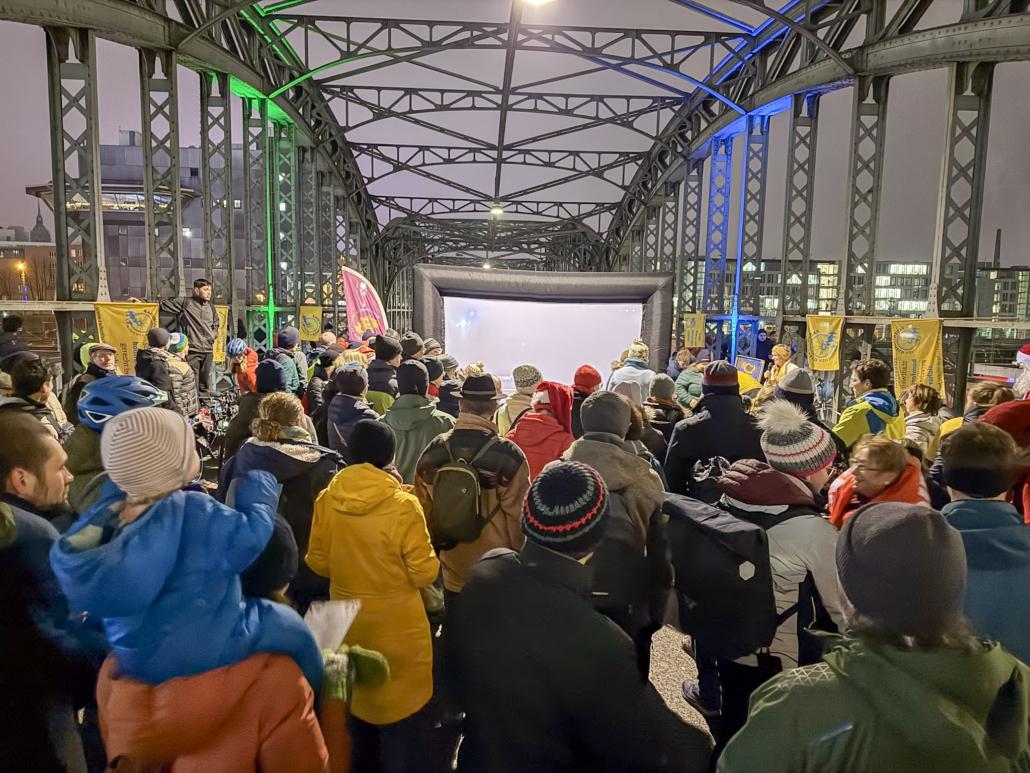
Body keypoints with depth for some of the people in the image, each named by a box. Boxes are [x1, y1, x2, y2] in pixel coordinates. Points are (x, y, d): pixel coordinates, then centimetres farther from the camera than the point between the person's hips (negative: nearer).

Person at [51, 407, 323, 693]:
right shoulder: (195, 514, -29)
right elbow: (250, 538, -17)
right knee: (291, 625, 15)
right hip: (202, 653, -7)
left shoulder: (110, 508, -11)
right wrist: (260, 502, 0)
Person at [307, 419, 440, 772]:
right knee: (400, 712, 14)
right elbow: (425, 573, -15)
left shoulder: (327, 500, -10)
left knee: (353, 705, 25)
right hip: (397, 630, -4)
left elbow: (317, 562, 1)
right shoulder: (403, 505, -23)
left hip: (347, 625, 5)